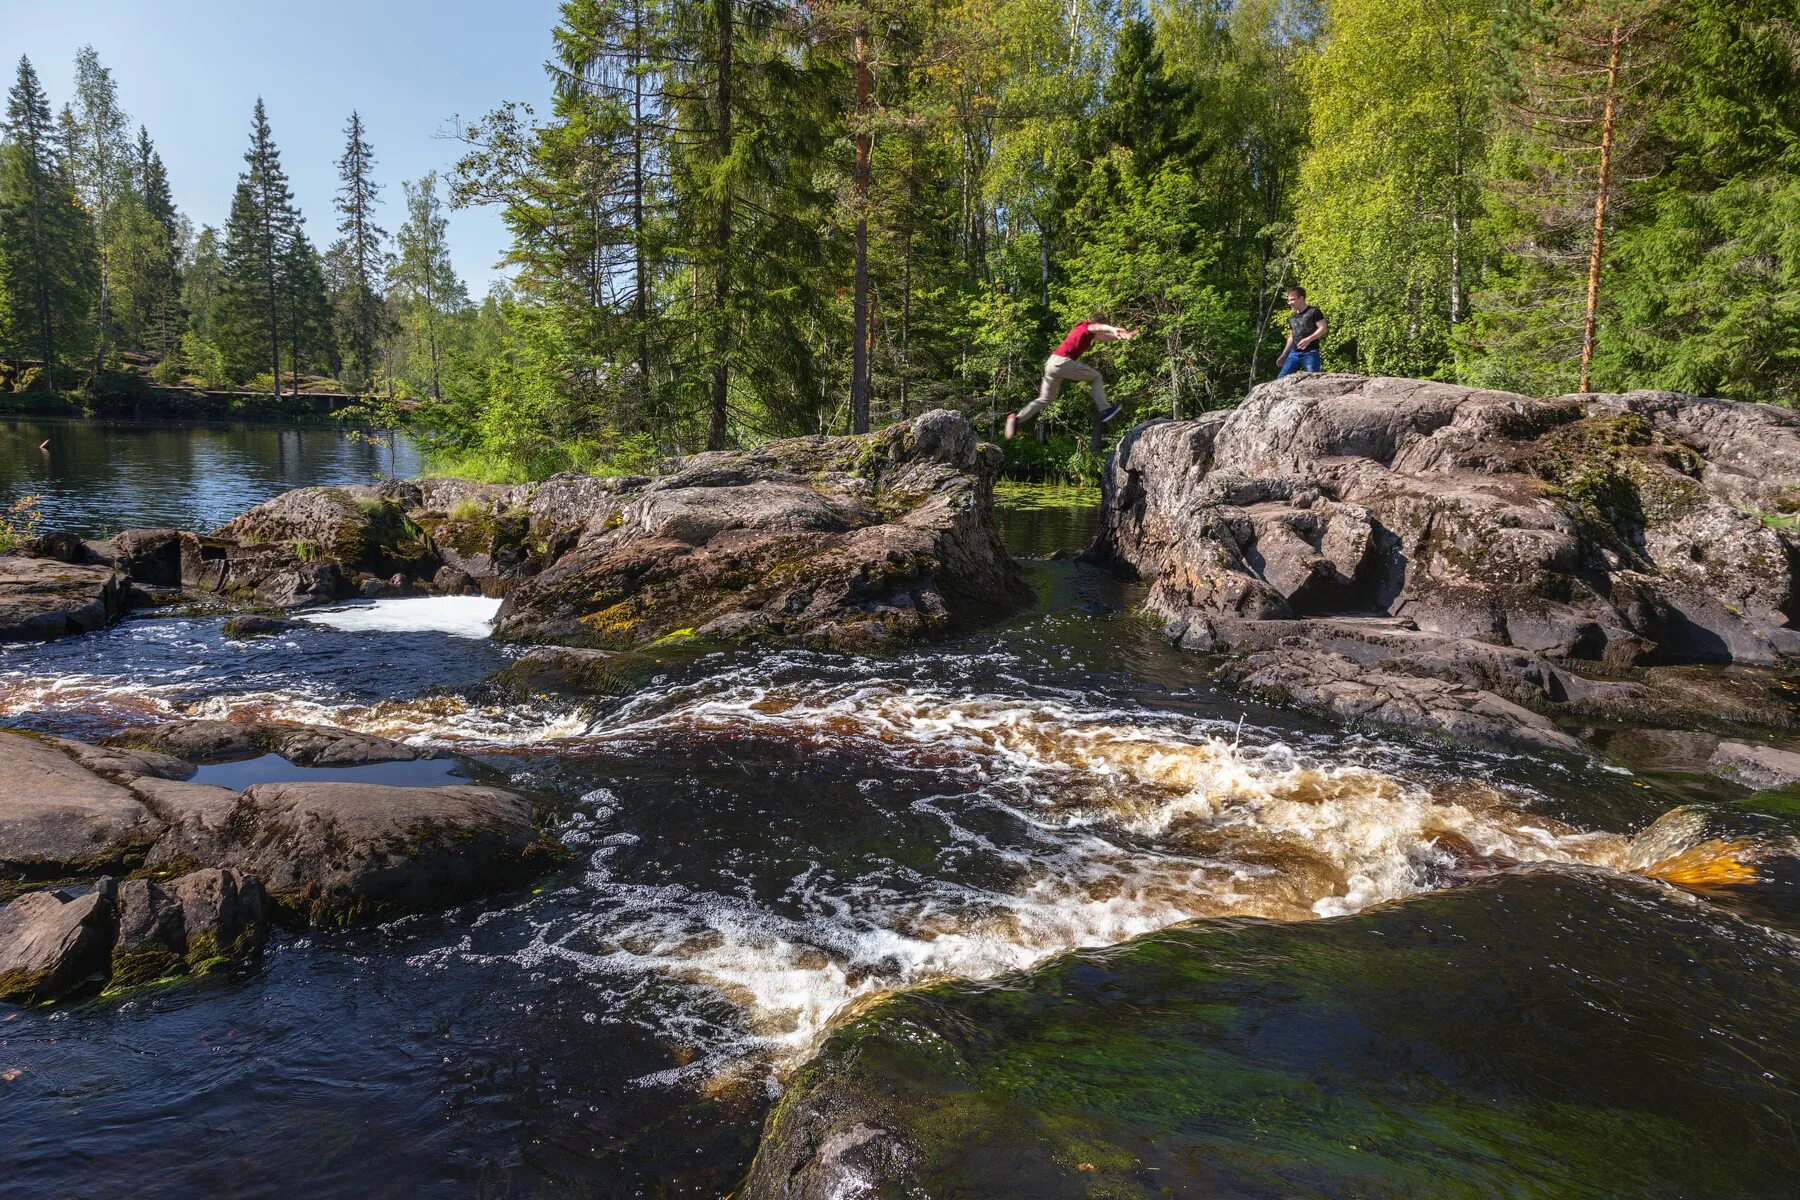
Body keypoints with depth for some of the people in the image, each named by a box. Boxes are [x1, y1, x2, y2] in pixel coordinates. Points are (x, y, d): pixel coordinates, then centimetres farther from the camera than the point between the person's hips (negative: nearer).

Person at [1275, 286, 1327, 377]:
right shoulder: (1291, 317, 17)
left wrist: (1308, 339, -21)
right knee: (1281, 377, -4)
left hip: (1310, 353, -6)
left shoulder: (1313, 312, -2)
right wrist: (1284, 355, 19)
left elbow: (1323, 328, -8)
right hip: (1294, 353, 6)